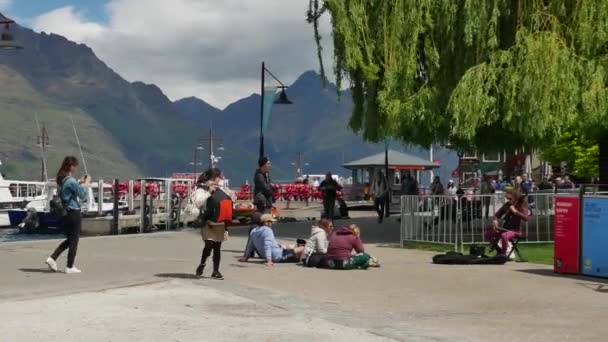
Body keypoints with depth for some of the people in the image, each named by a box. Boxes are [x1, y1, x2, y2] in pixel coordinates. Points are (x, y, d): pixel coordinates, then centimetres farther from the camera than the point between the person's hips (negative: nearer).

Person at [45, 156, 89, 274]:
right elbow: (82, 195, -11)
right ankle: (70, 267, 6)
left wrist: (80, 183, 17)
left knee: (70, 239, 20)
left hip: (65, 213, 8)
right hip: (74, 213, -8)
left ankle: (52, 258, 10)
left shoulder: (61, 180, 8)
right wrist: (85, 183, 2)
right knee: (74, 240, 2)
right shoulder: (71, 181, -18)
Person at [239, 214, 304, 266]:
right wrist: (269, 261, -35)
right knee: (302, 249, -8)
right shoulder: (267, 230, -19)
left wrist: (245, 257, 23)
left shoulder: (253, 231, 4)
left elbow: (250, 245, 13)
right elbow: (267, 246, -29)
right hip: (278, 256, -9)